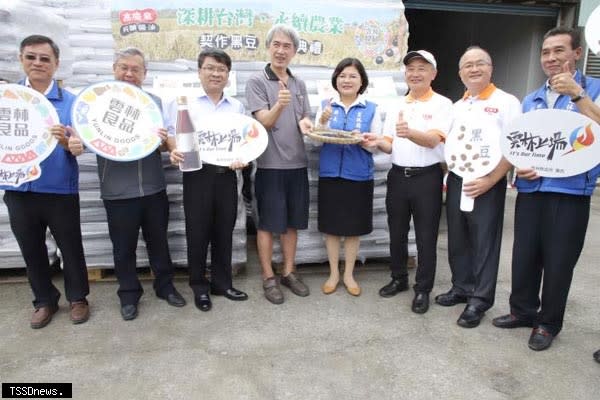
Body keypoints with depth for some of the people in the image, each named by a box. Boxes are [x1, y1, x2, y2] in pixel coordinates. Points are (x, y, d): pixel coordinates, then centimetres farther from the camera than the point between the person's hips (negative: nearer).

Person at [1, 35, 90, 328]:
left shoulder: (70, 101, -3)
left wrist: (66, 140, -29)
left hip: (60, 190, -3)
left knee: (70, 248, 10)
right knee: (32, 251, 15)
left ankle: (77, 298, 30)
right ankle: (44, 300, 34)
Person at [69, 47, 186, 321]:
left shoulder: (154, 102, 7)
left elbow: (166, 144, 7)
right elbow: (84, 137, -2)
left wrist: (164, 140, -17)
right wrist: (75, 145, -26)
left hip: (153, 188, 2)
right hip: (118, 192, -2)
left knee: (158, 241, 15)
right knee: (124, 248, 10)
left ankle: (165, 286, 33)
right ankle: (129, 294, 29)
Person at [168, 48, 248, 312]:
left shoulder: (237, 107, 10)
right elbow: (174, 137, 0)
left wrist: (243, 159, -9)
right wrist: (175, 153, -21)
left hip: (227, 175, 3)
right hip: (198, 174, -2)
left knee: (224, 231, 11)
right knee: (198, 231, 5)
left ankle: (222, 282, 26)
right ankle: (199, 286, 21)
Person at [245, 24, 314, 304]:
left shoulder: (299, 84, 12)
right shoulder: (256, 81, -4)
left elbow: (305, 118, 10)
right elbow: (264, 121, -14)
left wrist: (305, 124, -14)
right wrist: (279, 105, -34)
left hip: (297, 163, 5)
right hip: (270, 164, -5)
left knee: (292, 222, 12)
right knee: (268, 223, 3)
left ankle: (289, 272, 26)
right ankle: (268, 277, 16)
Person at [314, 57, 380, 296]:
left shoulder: (371, 109, 2)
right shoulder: (325, 105, 5)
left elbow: (375, 144, 1)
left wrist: (362, 141, -20)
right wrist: (322, 123, -17)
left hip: (358, 175, -1)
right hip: (330, 173, 1)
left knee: (354, 227, 8)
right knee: (331, 226, 8)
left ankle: (348, 274, 26)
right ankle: (333, 273, 25)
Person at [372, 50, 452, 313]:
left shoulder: (442, 104, -4)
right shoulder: (396, 106, 11)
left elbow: (433, 140, -19)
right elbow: (390, 145, 9)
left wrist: (409, 132, -39)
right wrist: (377, 142, -15)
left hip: (427, 177, -5)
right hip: (398, 175, 5)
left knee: (426, 236, 4)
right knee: (397, 232, 14)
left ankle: (423, 289, 18)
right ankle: (399, 278, 32)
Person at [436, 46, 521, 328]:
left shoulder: (506, 102, -4)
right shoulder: (457, 106, 14)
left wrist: (489, 181, -16)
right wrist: (447, 177, 8)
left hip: (487, 183, -6)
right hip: (456, 181, 6)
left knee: (484, 243, 1)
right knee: (457, 239, 13)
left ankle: (479, 301, 13)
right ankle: (462, 288, 29)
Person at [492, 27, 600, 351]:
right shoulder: (530, 100, 15)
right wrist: (519, 166, -2)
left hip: (569, 193, -4)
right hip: (530, 191, 4)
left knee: (558, 262, 5)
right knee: (524, 256, 11)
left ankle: (548, 322, 23)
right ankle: (522, 310, 30)